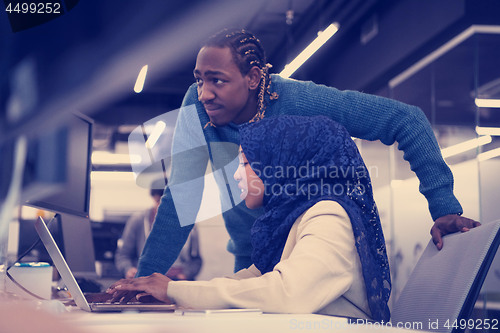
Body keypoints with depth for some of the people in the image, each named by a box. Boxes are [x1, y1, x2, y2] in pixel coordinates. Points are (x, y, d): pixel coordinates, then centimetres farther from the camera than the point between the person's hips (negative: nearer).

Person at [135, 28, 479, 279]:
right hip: (251, 257, 3)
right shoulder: (197, 106, -19)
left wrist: (444, 207, -31)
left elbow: (406, 119, -24)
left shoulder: (302, 100, -26)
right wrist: (145, 281, -23)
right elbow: (181, 201, -17)